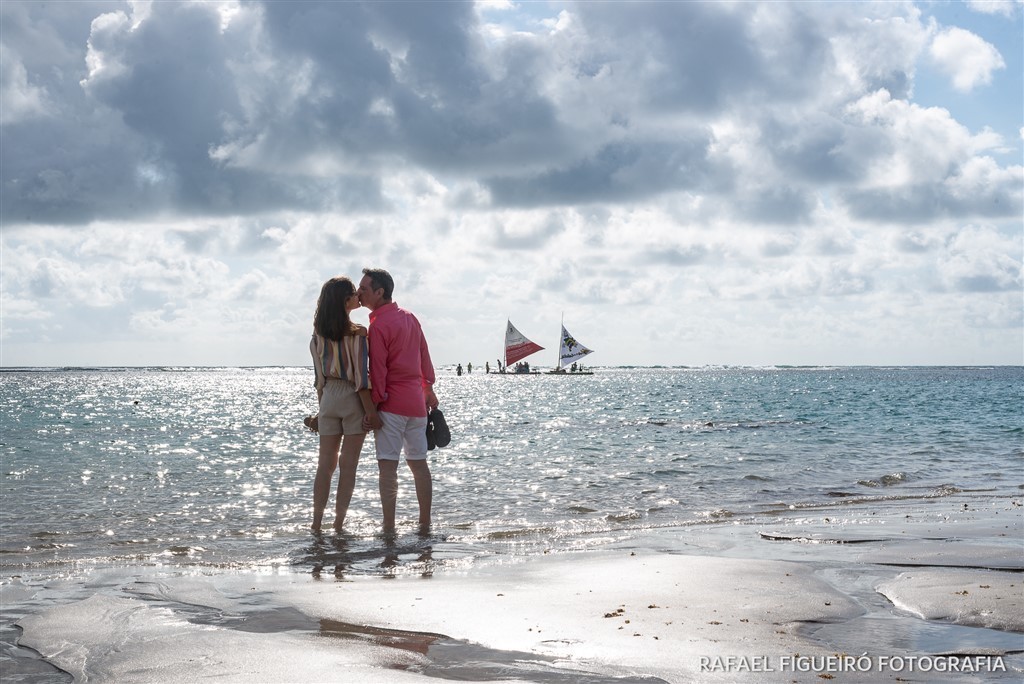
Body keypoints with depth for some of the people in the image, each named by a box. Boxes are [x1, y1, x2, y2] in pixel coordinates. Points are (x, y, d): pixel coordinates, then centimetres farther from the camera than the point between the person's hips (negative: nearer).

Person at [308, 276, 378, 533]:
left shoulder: (318, 335, 4)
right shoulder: (357, 333, -13)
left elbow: (319, 375, 8)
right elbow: (361, 376, -16)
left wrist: (321, 407, 15)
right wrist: (370, 409, -14)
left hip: (328, 396, 5)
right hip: (353, 399, -5)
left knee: (325, 463, 10)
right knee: (348, 465, 3)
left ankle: (316, 524, 11)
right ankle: (338, 524, 4)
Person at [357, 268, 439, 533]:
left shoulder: (379, 325, -12)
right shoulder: (409, 317, 11)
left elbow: (378, 370, -15)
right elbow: (424, 355, 18)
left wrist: (373, 407, -13)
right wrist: (428, 387, 27)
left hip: (392, 403, -8)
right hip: (417, 401, 8)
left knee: (387, 466, -6)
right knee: (419, 463, 12)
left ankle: (389, 528, -9)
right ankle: (425, 524, 16)